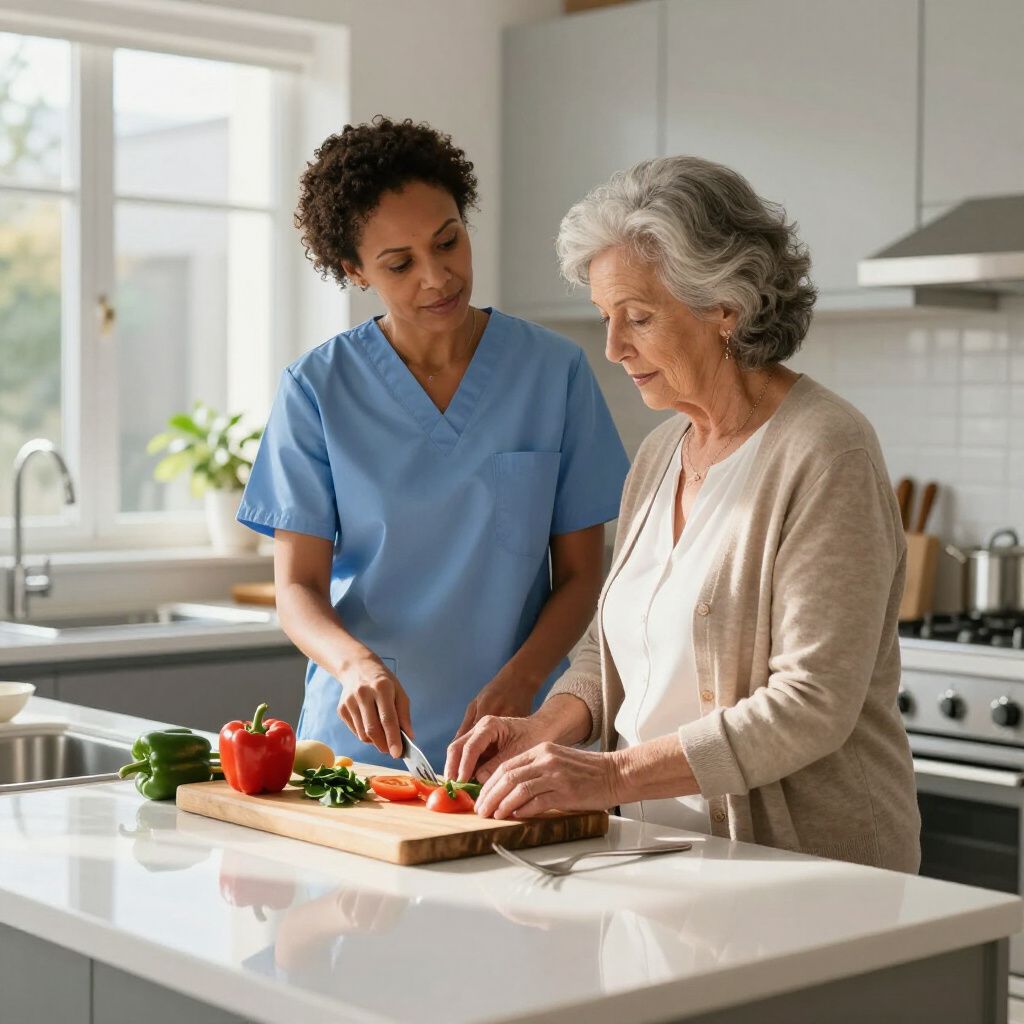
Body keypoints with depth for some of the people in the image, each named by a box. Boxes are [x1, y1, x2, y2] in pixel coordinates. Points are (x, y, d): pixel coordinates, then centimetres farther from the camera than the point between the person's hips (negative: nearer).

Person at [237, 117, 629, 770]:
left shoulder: (554, 371, 2)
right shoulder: (316, 389, 1)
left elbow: (580, 574, 4)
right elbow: (298, 587, -1)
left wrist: (519, 679, -13)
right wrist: (355, 662, -22)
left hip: (510, 741, 0)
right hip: (358, 736, 0)